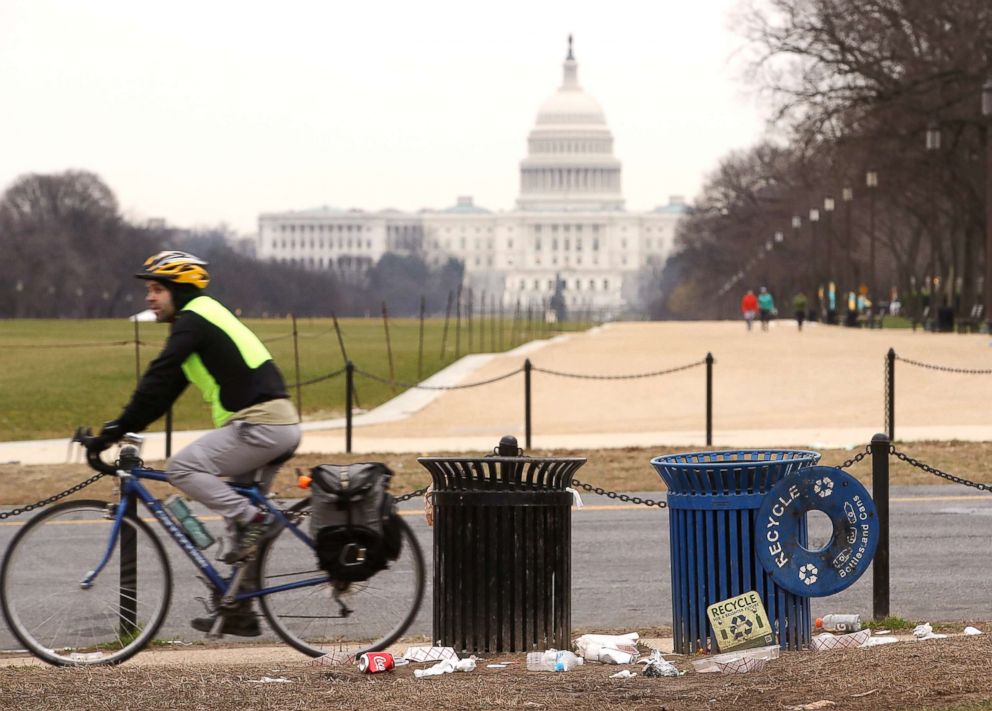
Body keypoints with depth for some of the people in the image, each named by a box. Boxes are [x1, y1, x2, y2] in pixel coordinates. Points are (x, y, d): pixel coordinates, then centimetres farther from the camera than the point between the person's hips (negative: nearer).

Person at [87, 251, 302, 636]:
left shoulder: (193, 320, -8)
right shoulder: (205, 319, 23)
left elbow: (157, 381, -15)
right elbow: (166, 389, 23)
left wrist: (119, 428, -13)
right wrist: (123, 427, 17)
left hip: (259, 424, -10)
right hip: (282, 426, 10)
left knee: (182, 467, -14)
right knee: (239, 512, 15)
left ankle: (252, 519, -15)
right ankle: (239, 611, 18)